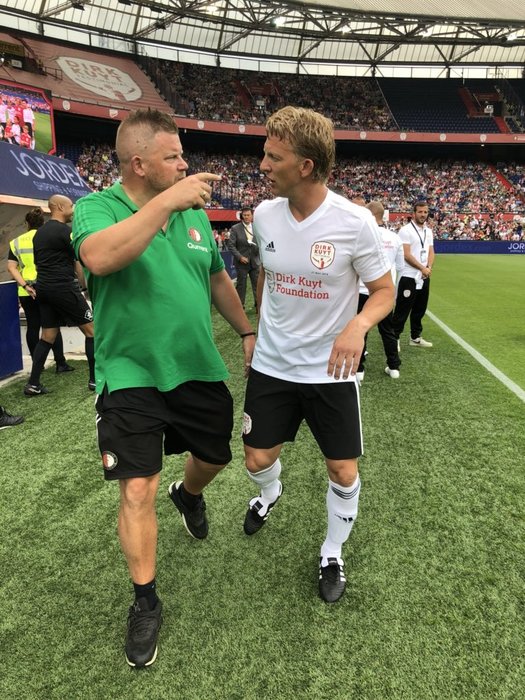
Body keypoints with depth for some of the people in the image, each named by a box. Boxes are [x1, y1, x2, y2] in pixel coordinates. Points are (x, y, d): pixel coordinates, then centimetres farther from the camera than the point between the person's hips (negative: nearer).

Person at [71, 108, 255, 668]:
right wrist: (165, 202, -32)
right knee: (137, 489, -3)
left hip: (199, 369, 5)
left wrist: (246, 331, 16)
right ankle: (145, 601, 19)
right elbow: (98, 257, -32)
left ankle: (188, 494, 57)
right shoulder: (97, 207, -9)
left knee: (213, 458, 19)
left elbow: (217, 278, 17)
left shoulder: (195, 213, 6)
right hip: (132, 375, -5)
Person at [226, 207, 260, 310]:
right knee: (241, 284, 5)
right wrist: (239, 257, -14)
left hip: (255, 261, 2)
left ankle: (258, 304, 14)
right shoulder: (235, 228, -3)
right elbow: (230, 245, -7)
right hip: (242, 262, -2)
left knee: (257, 283, 3)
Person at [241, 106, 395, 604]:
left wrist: (358, 325, -29)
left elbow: (384, 291, -8)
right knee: (258, 459, 11)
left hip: (331, 372, -3)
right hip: (270, 365, 3)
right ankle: (270, 493, 49)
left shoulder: (354, 222, -17)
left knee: (343, 473, 4)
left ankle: (332, 554, 33)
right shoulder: (264, 214, -4)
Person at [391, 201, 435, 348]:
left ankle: (415, 337, 24)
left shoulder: (428, 231, 13)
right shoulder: (406, 230, -10)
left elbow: (431, 252, 13)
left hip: (424, 277, 8)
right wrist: (422, 268, -14)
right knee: (402, 310, -4)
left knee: (420, 310, 13)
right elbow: (406, 255, -16)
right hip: (409, 277, -7)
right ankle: (395, 338, 4)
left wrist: (429, 268, -7)